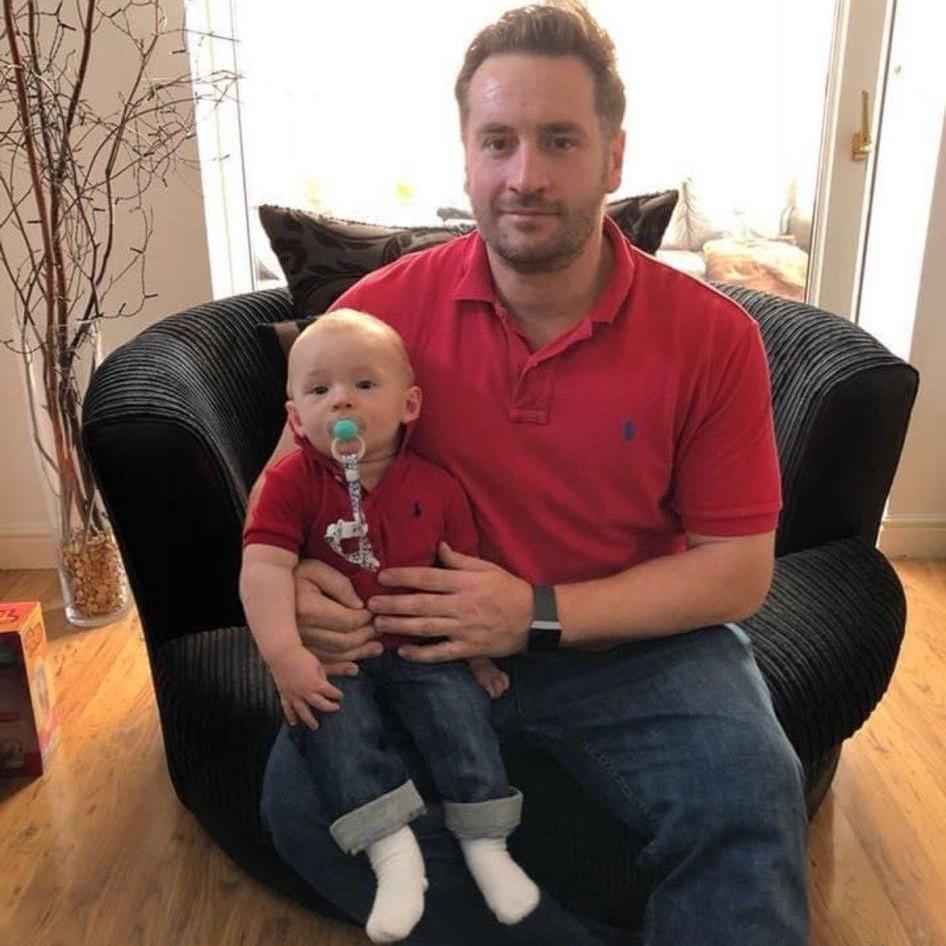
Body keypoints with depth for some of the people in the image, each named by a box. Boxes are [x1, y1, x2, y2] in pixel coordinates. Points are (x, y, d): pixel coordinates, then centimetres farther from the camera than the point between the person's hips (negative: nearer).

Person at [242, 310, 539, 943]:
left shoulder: (436, 486, -4)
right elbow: (265, 566, -18)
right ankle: (393, 849, -18)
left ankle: (485, 843, -1)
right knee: (329, 717, -25)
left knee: (459, 704, -18)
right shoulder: (292, 482, -9)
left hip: (423, 646, 1)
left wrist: (480, 653, 3)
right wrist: (284, 654, -29)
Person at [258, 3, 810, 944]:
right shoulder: (381, 311, -8)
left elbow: (738, 569, -7)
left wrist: (539, 612, -20)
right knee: (301, 797, -20)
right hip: (424, 635, 2)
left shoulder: (713, 336, -11)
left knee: (749, 805, -28)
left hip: (636, 643, -1)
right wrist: (295, 577, -17)